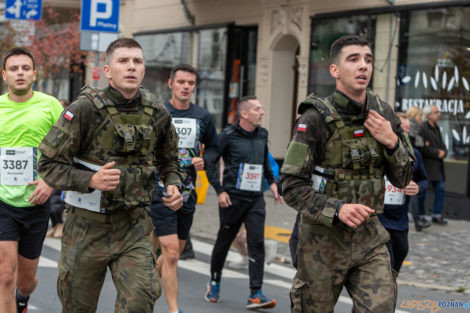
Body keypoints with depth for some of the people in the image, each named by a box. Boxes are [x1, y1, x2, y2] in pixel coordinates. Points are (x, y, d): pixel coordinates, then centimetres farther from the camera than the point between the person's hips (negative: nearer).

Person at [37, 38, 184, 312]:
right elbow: (49, 164, -12)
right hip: (88, 225, -2)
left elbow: (168, 160, 18)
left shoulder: (157, 114, 0)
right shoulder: (85, 109, -13)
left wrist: (174, 185, -3)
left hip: (134, 225, 2)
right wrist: (90, 180, -28)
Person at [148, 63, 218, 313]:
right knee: (171, 252, -12)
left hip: (188, 193, 5)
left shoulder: (202, 117, 6)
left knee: (175, 251, 14)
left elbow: (213, 147, 18)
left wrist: (203, 161, -1)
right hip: (160, 192, -5)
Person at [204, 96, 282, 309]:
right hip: (233, 197, -4)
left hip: (256, 198, 4)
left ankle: (255, 294, -9)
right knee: (224, 242, 9)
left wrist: (271, 182, 21)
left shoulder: (262, 135, 11)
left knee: (257, 243, -7)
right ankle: (214, 283, 31)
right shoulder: (228, 135, -6)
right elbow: (210, 162, -5)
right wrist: (219, 190, -12)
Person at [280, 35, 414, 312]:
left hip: (369, 237, 4)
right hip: (323, 237, -3)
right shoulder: (316, 118, -14)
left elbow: (402, 180, 8)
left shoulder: (383, 114, 2)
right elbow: (292, 187, -15)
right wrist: (337, 209, -29)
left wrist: (392, 142, -10)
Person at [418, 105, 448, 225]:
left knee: (440, 189, 5)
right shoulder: (422, 128, -12)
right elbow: (422, 148, -18)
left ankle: (437, 215, 11)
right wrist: (437, 154, -13)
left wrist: (443, 152, -3)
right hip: (425, 165, -8)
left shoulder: (436, 128, 17)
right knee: (422, 190, -2)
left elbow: (441, 144, 19)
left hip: (437, 165, 8)